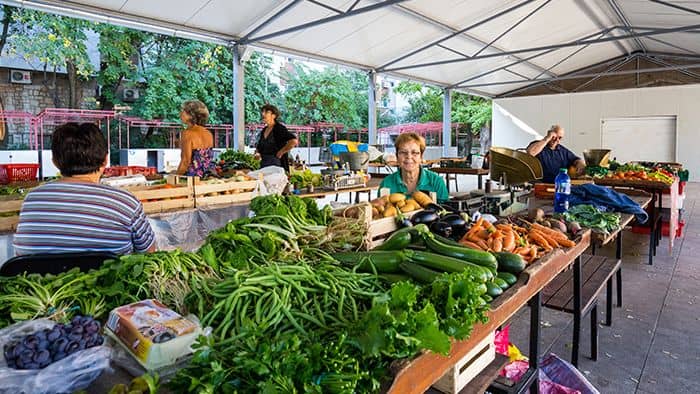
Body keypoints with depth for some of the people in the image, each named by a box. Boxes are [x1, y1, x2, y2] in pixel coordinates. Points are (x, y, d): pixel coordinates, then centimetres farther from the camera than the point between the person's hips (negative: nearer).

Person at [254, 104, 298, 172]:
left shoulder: (279, 128, -7)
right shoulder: (264, 130, 16)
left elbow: (294, 141, -22)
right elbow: (258, 147, 31)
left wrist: (281, 152, -15)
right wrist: (257, 153, 9)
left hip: (277, 164, -7)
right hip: (263, 165, 7)